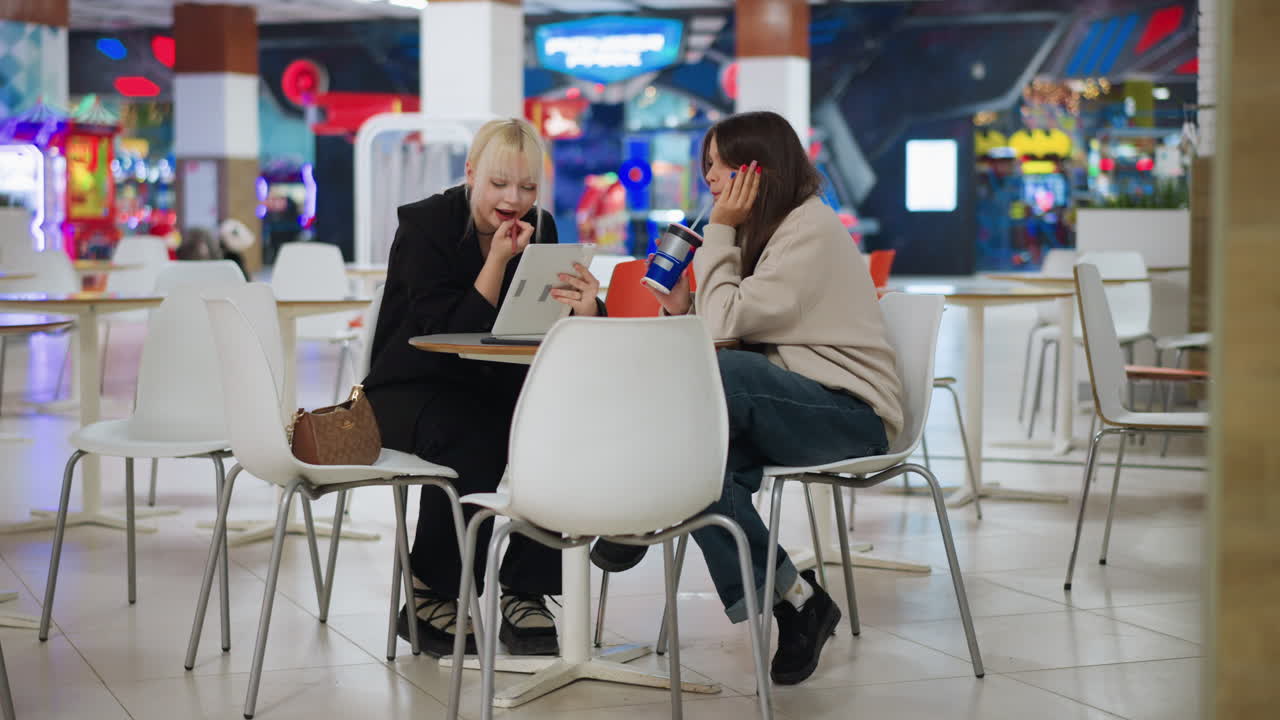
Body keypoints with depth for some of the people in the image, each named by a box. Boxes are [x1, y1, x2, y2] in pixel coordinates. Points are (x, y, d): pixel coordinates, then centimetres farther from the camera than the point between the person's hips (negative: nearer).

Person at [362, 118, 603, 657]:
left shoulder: (540, 229, 3)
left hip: (497, 389, 5)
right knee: (471, 443, -36)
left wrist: (586, 312, -28)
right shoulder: (424, 225, -12)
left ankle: (524, 594, -15)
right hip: (414, 390, -5)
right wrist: (499, 258, -29)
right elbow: (449, 332, -22)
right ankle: (429, 598, -16)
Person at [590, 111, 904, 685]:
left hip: (851, 416, -9)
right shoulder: (761, 230, 18)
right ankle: (795, 604, -23)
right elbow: (729, 326, 12)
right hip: (788, 407, 10)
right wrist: (685, 307, -7)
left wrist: (719, 231, -11)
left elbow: (727, 324, -19)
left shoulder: (810, 229, -12)